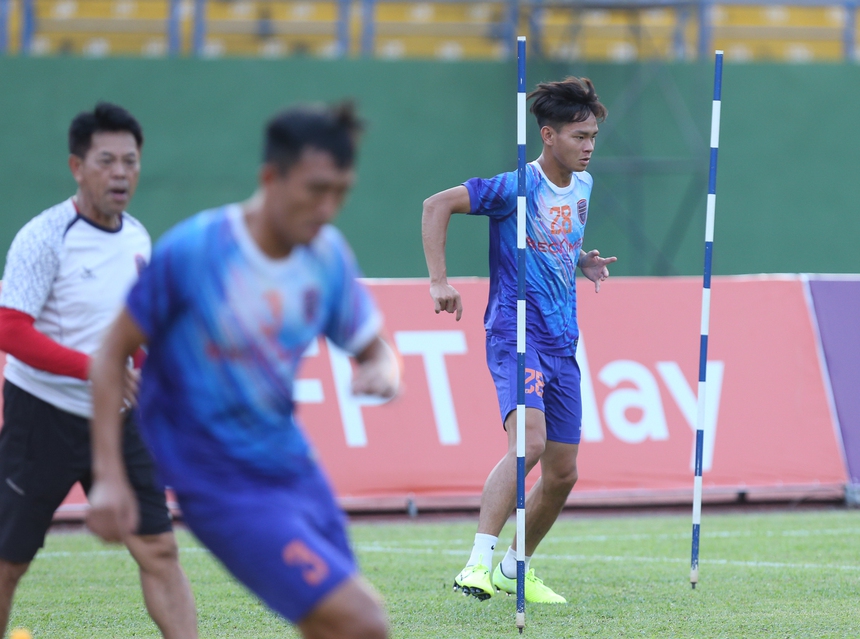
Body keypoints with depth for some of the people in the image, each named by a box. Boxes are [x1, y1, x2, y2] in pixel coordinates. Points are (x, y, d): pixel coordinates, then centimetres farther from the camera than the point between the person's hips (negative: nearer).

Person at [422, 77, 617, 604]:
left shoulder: (583, 187, 11)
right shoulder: (518, 186, -12)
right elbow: (437, 205, -15)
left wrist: (585, 262, 8)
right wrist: (440, 280, -21)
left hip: (562, 342, 8)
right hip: (516, 331, -8)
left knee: (562, 474, 9)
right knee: (530, 441, -29)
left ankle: (515, 569, 27)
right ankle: (479, 561, -31)